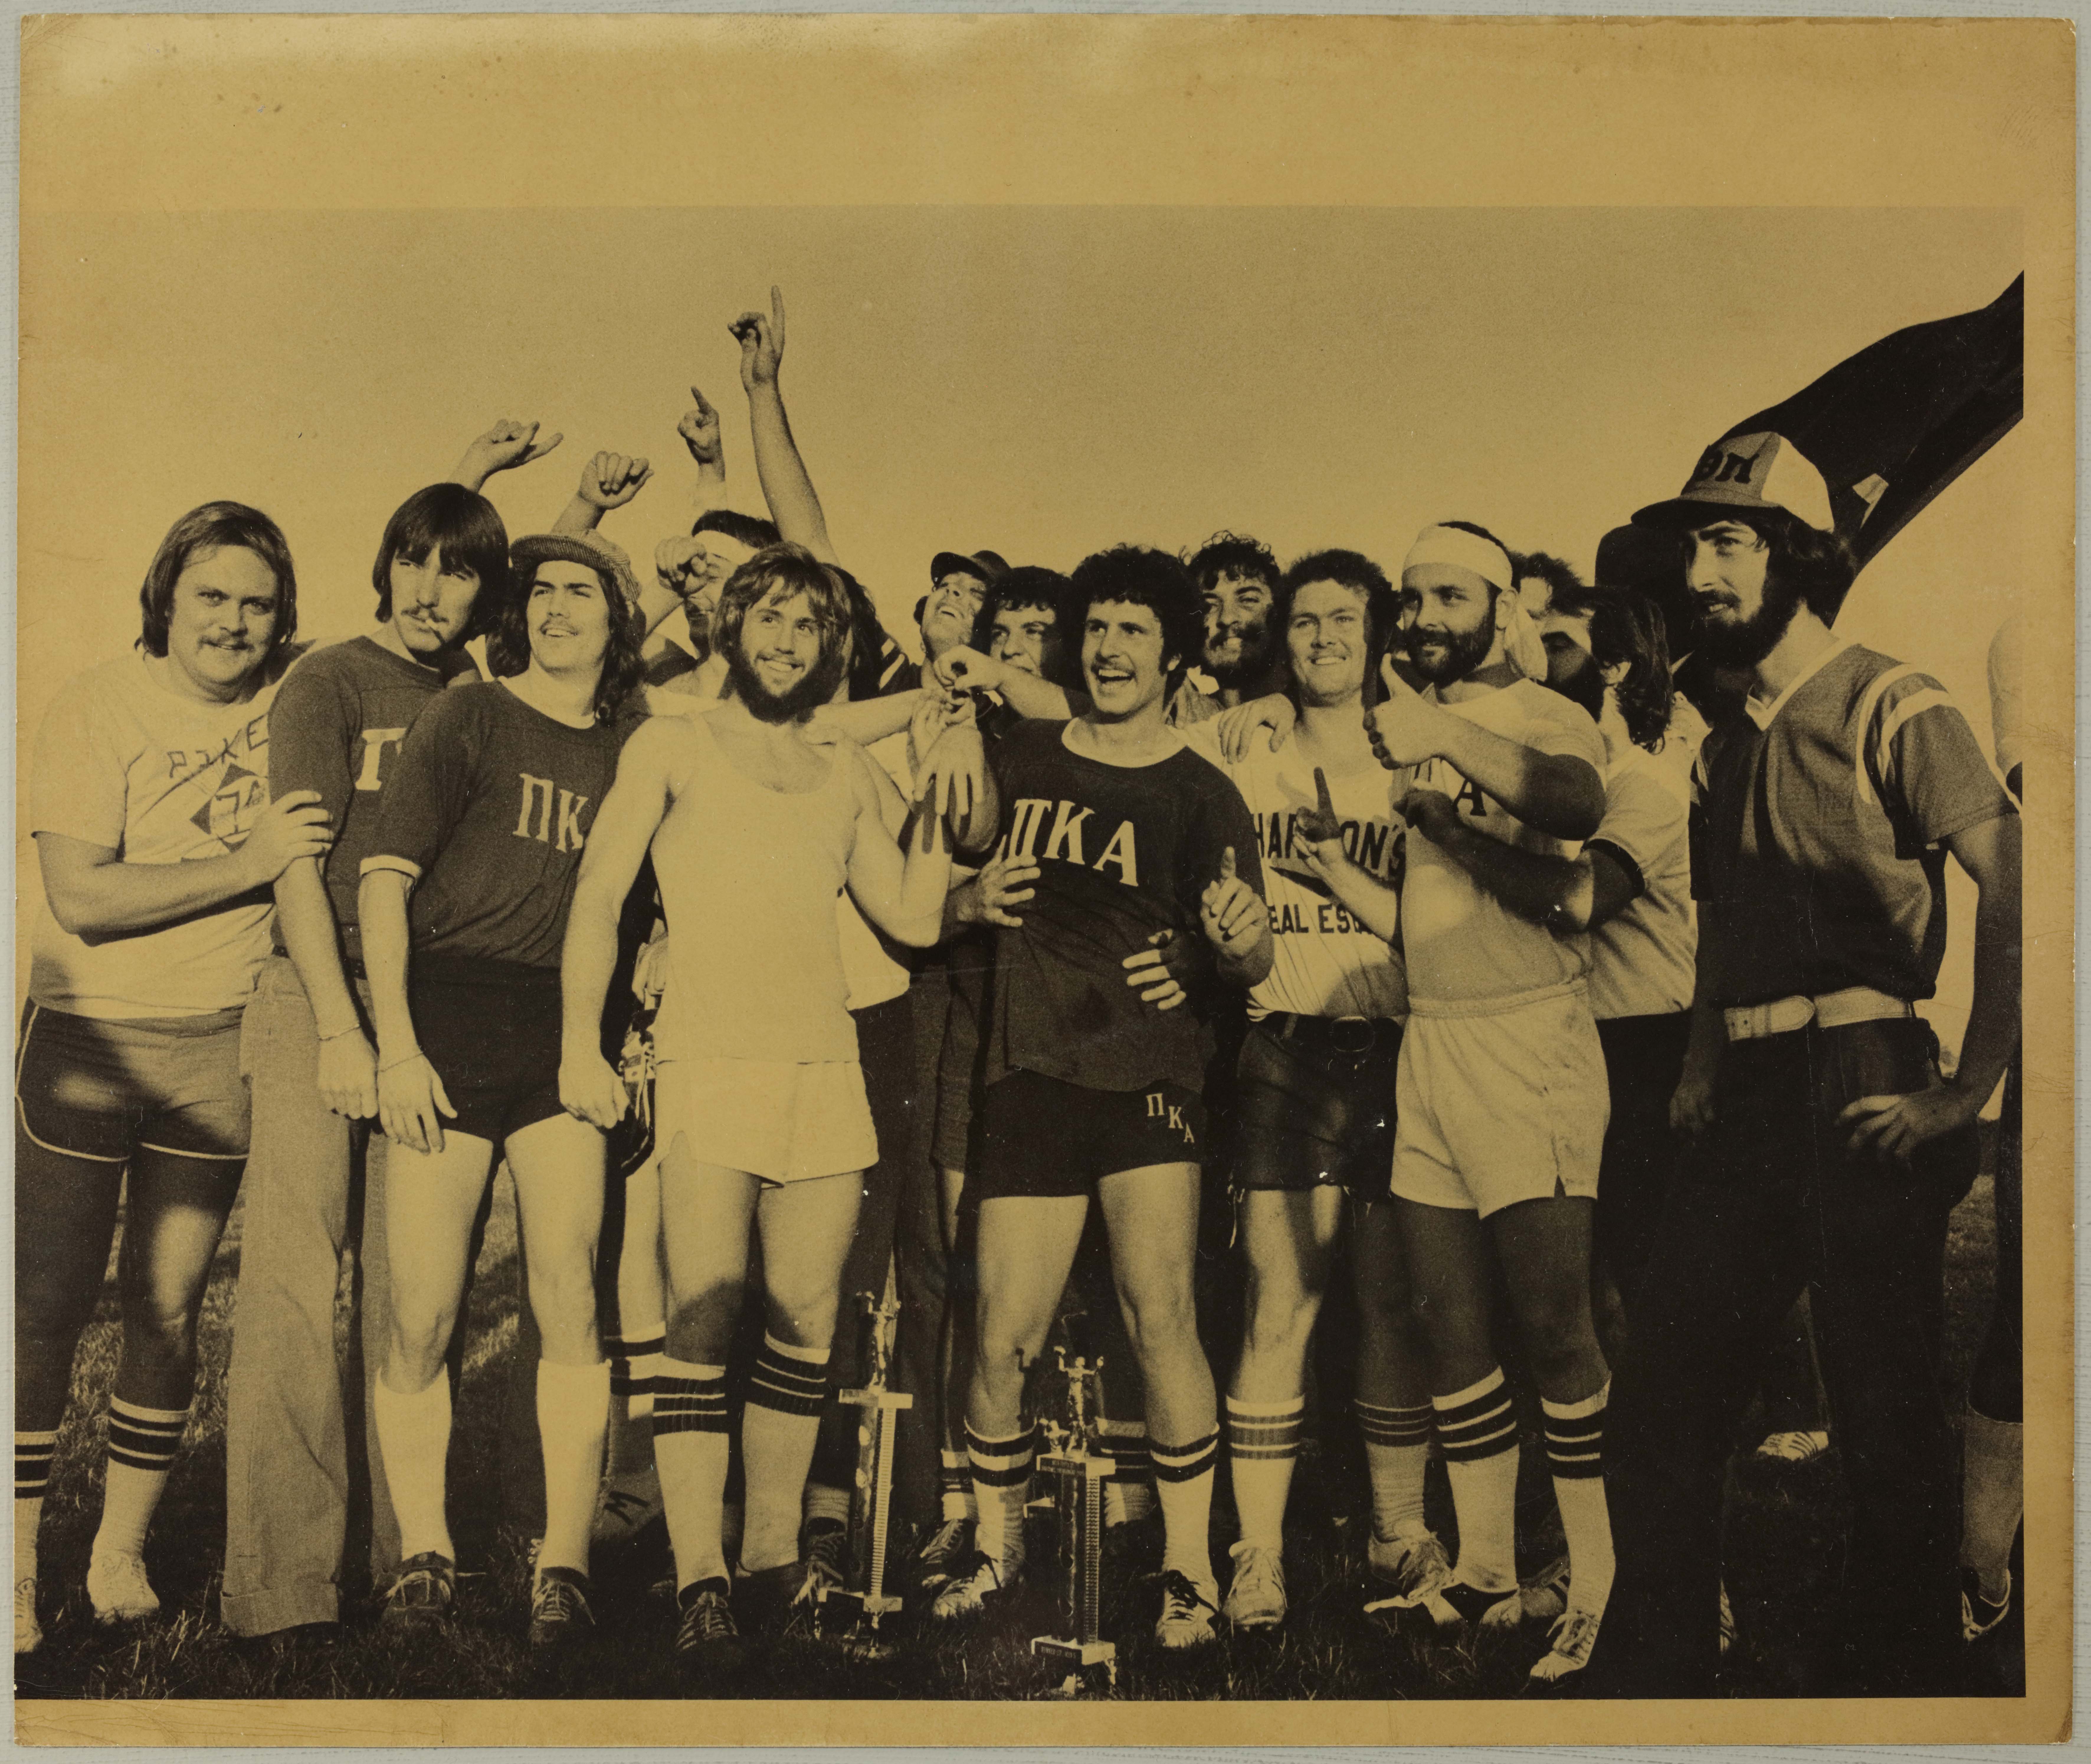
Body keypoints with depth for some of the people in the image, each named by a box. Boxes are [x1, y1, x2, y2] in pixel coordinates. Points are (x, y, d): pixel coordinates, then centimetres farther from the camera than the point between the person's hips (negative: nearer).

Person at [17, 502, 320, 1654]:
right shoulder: (99, 707, -8)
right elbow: (80, 897, -17)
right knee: (52, 1302, 0)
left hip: (219, 1048, 3)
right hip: (86, 1037, -3)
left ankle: (122, 1552, 21)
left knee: (169, 1307, 8)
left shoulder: (295, 697, 2)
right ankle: (17, 1567, 13)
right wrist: (251, 861, -20)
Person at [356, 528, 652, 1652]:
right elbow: (384, 880, -2)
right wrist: (395, 1045, -10)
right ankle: (423, 1548, 15)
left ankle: (564, 1561, 5)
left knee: (569, 1295, -5)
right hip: (448, 1013, -2)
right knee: (421, 1314, -2)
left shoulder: (633, 745, 13)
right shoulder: (469, 717, 3)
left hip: (566, 1027, 2)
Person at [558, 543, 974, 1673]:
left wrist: (940, 791, 9)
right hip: (709, 1061, -4)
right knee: (704, 1323, -10)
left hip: (826, 1067, 4)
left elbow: (914, 918, 14)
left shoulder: (846, 773, 19)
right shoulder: (672, 748, 9)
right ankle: (699, 1584, -6)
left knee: (806, 1324, 4)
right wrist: (581, 1039, -7)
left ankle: (772, 1558, 16)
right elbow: (599, 896, 3)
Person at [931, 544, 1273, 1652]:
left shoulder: (1200, 795, 3)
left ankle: (1189, 1570, -2)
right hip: (1031, 1075, 2)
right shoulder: (1016, 763, 12)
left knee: (1160, 1310, -18)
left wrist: (1244, 940, -27)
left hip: (1150, 1073, -2)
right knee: (1003, 1339, -1)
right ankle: (997, 1544, 24)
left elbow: (1250, 962, -5)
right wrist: (974, 896, 2)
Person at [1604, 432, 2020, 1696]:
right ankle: (1667, 1672, 24)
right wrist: (1703, 1066, 12)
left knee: (1887, 1416, 1)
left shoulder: (1893, 708, -5)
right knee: (1667, 1400, 9)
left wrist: (1969, 1093, -18)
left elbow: (2014, 888, -17)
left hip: (1862, 1091, -7)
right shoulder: (1728, 746, 18)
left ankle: (1893, 1682, 18)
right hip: (1748, 1105, 7)